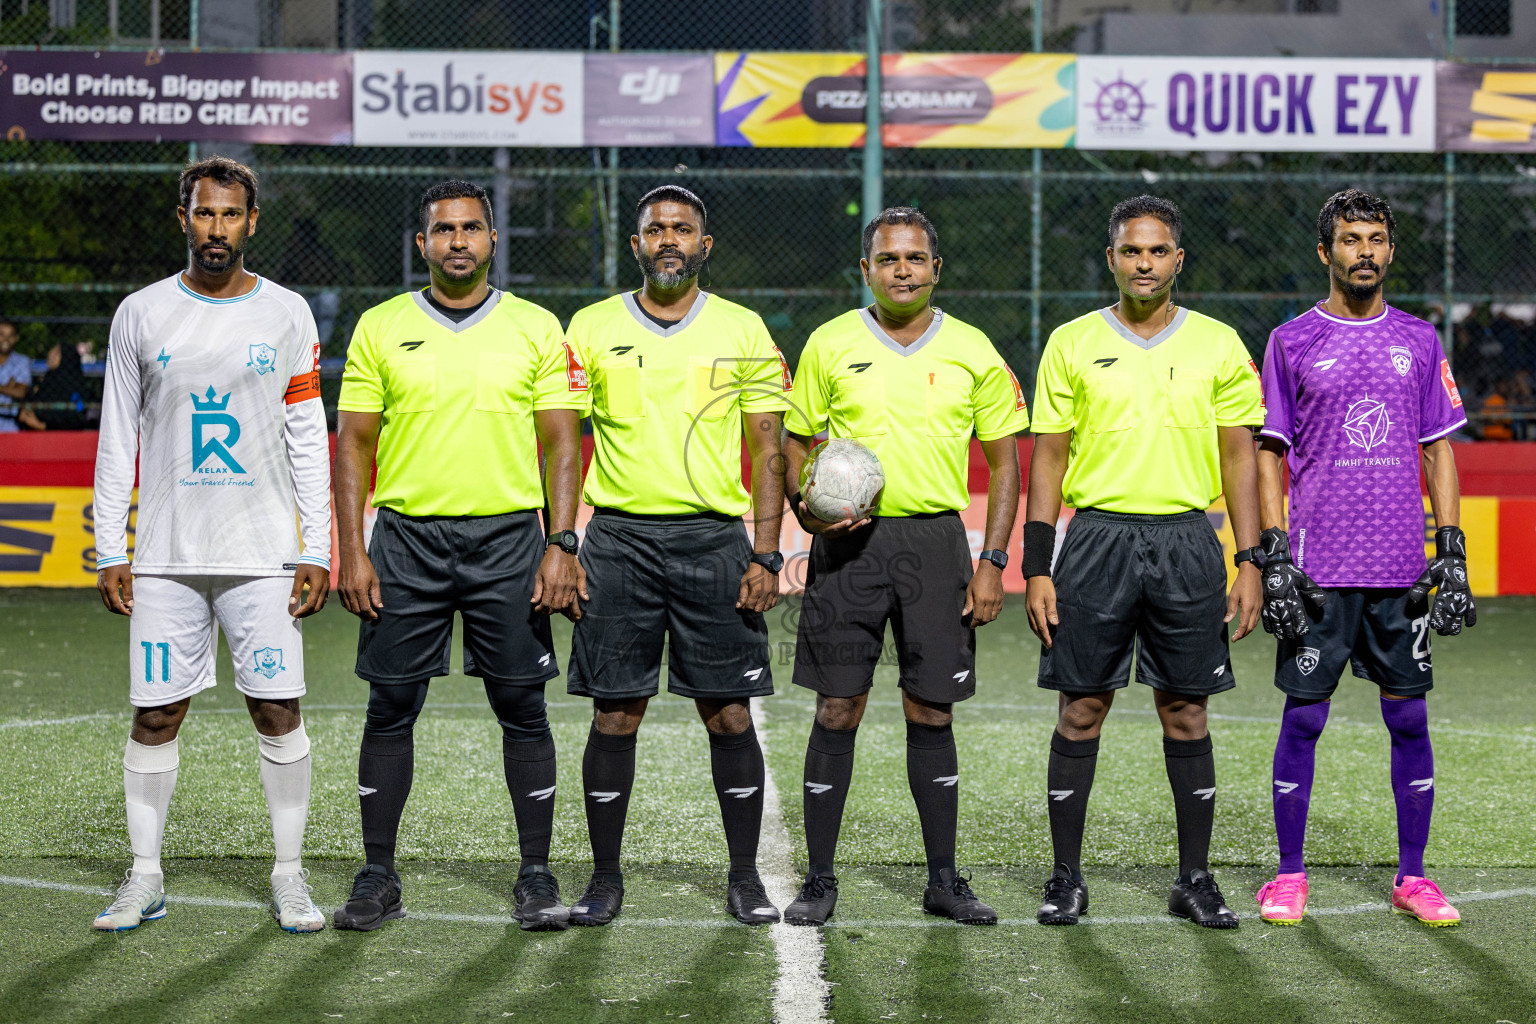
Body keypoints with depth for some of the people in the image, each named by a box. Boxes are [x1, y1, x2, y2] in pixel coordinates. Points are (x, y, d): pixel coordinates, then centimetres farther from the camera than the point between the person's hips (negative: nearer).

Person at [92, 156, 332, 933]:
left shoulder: (286, 314, 4)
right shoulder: (141, 314, 5)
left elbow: (308, 440, 5)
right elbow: (117, 439, 7)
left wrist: (318, 550, -2)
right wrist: (109, 551, 2)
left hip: (264, 552, -1)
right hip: (164, 553, 1)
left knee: (278, 711, -2)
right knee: (155, 714, 2)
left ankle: (289, 877, 8)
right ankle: (145, 878, 13)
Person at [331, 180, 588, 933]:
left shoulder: (537, 329, 5)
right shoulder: (380, 328, 6)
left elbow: (562, 445, 4)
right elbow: (353, 445, 5)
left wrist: (561, 546, -6)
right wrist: (351, 553, -3)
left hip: (508, 539, 0)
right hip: (406, 538, 1)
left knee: (522, 708, 1)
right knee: (391, 708, 2)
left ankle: (536, 877, 9)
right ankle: (378, 877, 10)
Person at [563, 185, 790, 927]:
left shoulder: (743, 331, 5)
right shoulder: (591, 328, 6)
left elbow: (768, 452, 5)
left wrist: (766, 556, -3)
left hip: (715, 538, 0)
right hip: (619, 535, 0)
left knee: (729, 712, 1)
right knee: (615, 713, 1)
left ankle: (745, 877, 12)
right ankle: (605, 878, 12)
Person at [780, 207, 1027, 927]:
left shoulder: (972, 352, 5)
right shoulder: (830, 345, 4)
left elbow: (1003, 461, 7)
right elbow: (797, 442, 11)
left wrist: (993, 562, -1)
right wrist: (805, 507, -9)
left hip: (935, 542, 1)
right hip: (849, 543, 0)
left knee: (931, 713, 4)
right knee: (838, 711, -1)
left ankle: (944, 878, 13)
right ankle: (820, 880, 6)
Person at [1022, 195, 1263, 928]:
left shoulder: (1218, 345, 6)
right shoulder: (1072, 344, 4)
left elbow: (1239, 457, 7)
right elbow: (1049, 457, 4)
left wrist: (1251, 564, 1)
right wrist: (1037, 569, -2)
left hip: (1187, 543, 1)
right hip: (1098, 536, 0)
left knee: (1186, 711, 4)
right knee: (1081, 708, 1)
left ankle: (1195, 880, 13)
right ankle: (1066, 879, 10)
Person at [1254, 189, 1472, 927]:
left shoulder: (1419, 341, 10)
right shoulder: (1292, 341, 3)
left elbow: (1438, 450, 11)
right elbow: (1268, 454, 3)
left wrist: (1452, 554, 4)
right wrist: (1273, 557, -5)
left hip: (1401, 568, 2)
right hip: (1319, 566, -2)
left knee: (1409, 718, 4)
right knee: (1304, 717, 1)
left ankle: (1413, 878, 13)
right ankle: (1289, 875, 11)